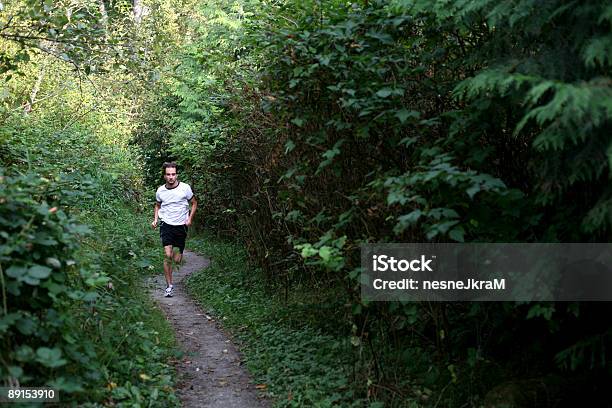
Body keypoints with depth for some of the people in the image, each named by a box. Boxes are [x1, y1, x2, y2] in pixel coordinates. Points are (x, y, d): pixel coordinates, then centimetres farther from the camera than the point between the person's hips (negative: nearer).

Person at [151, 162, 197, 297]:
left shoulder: (185, 188, -6)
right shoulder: (160, 191, 0)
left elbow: (194, 203, 8)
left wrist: (190, 218, -4)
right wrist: (155, 219, 4)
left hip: (181, 226, 0)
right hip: (166, 225, 0)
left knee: (177, 261, 5)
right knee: (167, 256, -14)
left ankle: (179, 254, 44)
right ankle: (169, 285, -4)